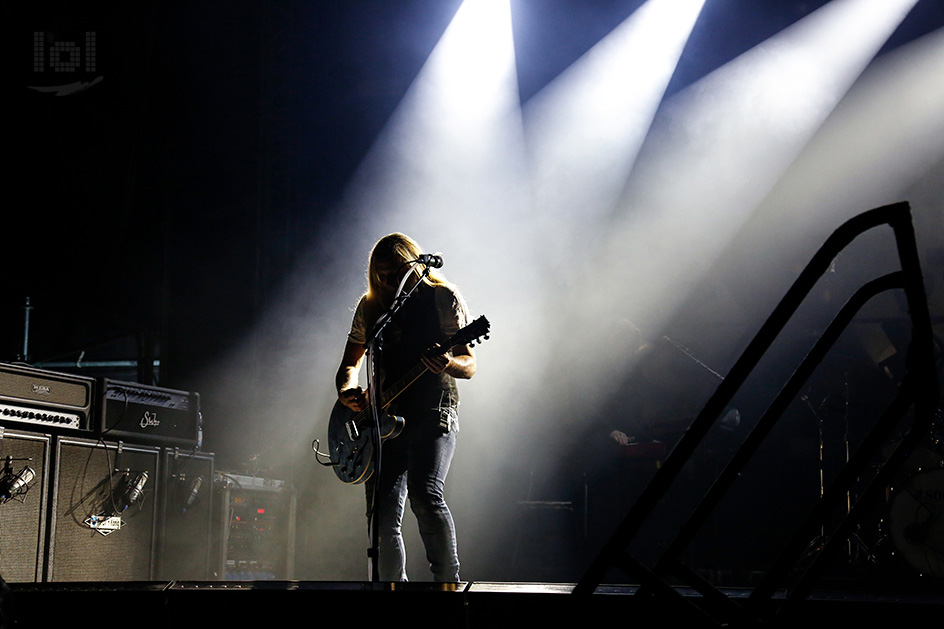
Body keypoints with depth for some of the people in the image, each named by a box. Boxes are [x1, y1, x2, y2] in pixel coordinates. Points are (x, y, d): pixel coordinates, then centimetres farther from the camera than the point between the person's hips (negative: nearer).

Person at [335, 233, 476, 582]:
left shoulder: (443, 298, 2)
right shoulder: (370, 306, 14)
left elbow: (469, 366, -2)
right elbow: (350, 363, 21)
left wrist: (447, 364, -26)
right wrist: (347, 392, -1)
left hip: (433, 413, -4)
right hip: (384, 419, 5)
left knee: (425, 495, -25)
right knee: (382, 517, -3)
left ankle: (448, 580, -14)